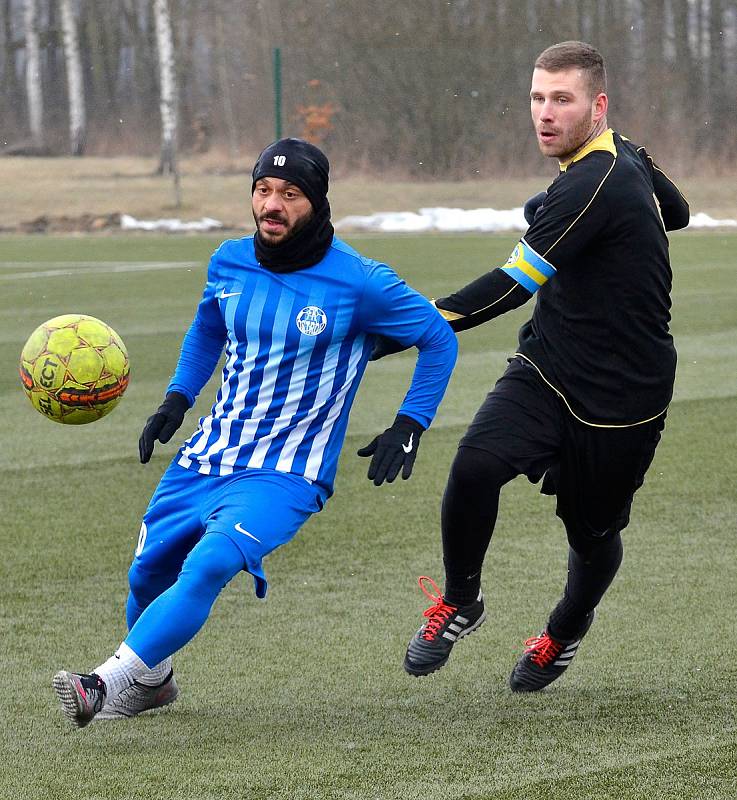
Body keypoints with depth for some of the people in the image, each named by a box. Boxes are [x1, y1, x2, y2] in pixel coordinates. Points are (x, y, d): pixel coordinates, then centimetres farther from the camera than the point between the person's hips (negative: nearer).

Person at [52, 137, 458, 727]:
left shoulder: (358, 282, -13)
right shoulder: (230, 262, 3)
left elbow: (439, 340, -1)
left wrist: (410, 427, -7)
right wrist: (177, 399, 11)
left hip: (289, 473, -6)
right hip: (207, 456, 6)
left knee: (209, 566, -28)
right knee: (148, 572, 8)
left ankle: (112, 683, -30)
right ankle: (152, 680, 37)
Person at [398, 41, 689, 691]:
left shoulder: (592, 185, -25)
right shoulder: (624, 156, 4)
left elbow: (514, 284, -27)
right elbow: (676, 211, 26)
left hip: (621, 394, -7)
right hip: (548, 367, 7)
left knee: (594, 533, 10)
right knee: (477, 464, -20)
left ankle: (566, 630, 41)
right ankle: (459, 604, -1)